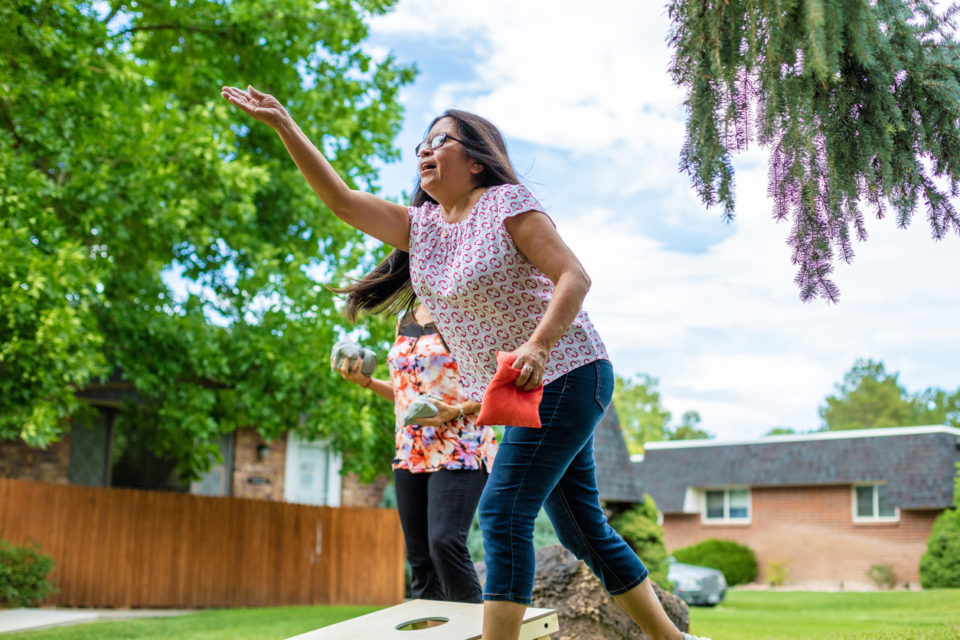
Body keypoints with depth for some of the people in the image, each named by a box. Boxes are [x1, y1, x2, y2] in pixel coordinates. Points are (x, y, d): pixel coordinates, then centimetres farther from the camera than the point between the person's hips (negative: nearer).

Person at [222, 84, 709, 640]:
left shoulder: (507, 202, -9)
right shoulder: (420, 225, 12)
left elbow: (574, 277, -17)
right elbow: (343, 201, 5)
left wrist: (537, 347, -32)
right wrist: (285, 126, 0)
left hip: (565, 373, -8)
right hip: (527, 391, 8)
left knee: (504, 513, -15)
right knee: (583, 529, 12)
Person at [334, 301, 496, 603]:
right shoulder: (405, 322, 18)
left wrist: (456, 412, -22)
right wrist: (365, 380, 10)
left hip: (459, 452, -7)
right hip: (411, 452, 7)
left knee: (445, 542, -21)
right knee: (419, 554, 5)